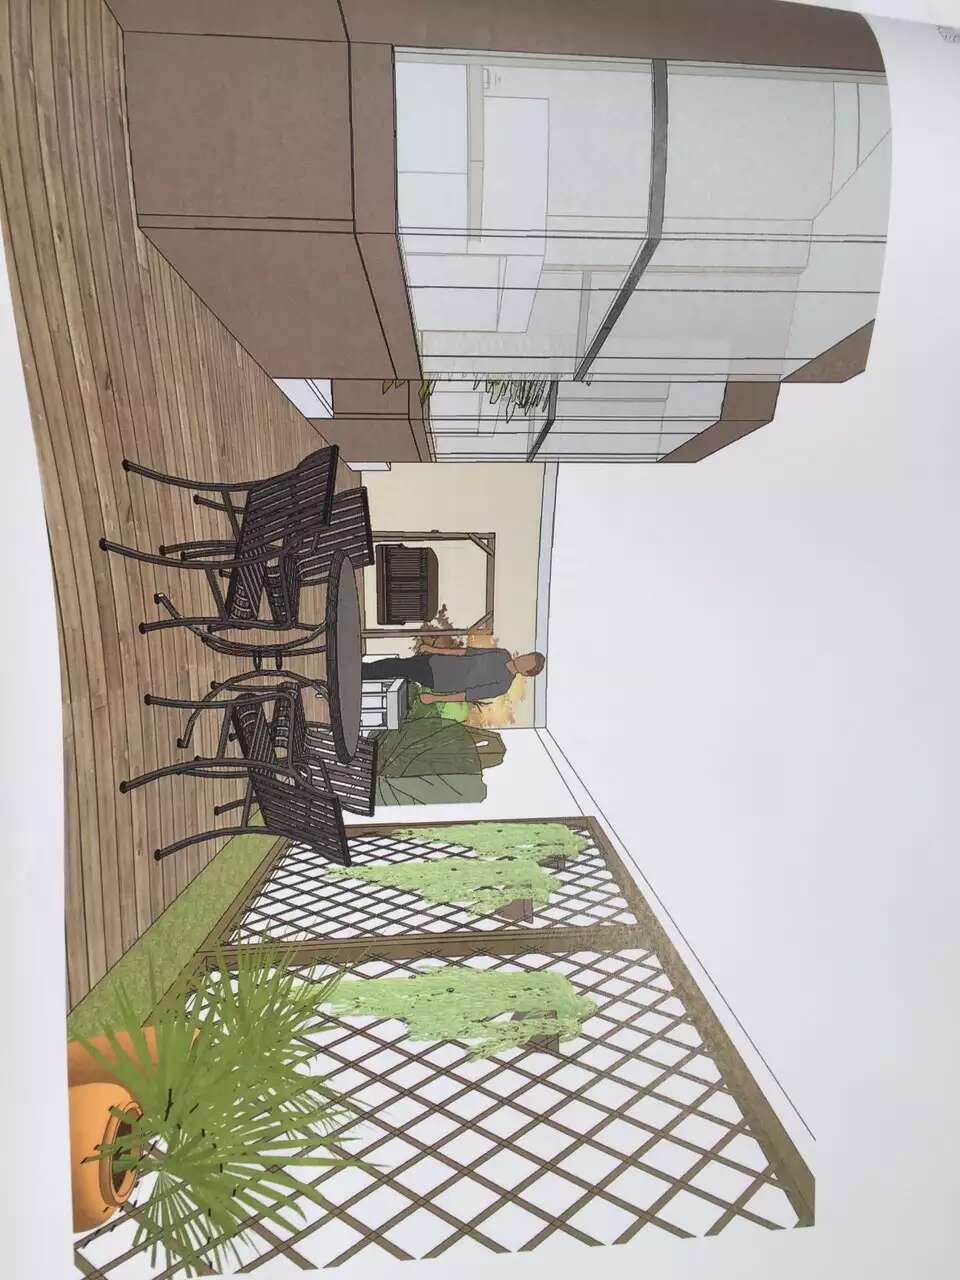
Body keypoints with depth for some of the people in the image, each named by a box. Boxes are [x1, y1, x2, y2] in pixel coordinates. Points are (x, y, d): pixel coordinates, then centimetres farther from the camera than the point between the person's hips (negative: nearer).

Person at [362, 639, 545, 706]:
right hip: (436, 661, 4)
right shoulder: (504, 655, 1)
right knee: (395, 665, -3)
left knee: (395, 667, -7)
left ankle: (359, 673, 8)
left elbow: (470, 695, -17)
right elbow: (470, 652, 4)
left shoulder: (502, 685, -16)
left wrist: (434, 698, -18)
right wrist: (435, 649, 2)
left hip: (435, 681, -4)